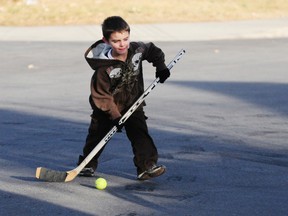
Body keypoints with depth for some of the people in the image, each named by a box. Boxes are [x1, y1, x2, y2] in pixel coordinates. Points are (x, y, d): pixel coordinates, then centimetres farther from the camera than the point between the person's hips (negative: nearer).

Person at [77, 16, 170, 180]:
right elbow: (101, 95, -24)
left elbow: (153, 50, 7)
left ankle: (147, 166, -13)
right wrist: (114, 116, -26)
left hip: (133, 102, 2)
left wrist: (160, 65, -5)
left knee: (140, 133, -12)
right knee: (97, 135, 11)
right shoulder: (104, 68, -30)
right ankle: (87, 165, 31)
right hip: (107, 108, -2)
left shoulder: (137, 49, -17)